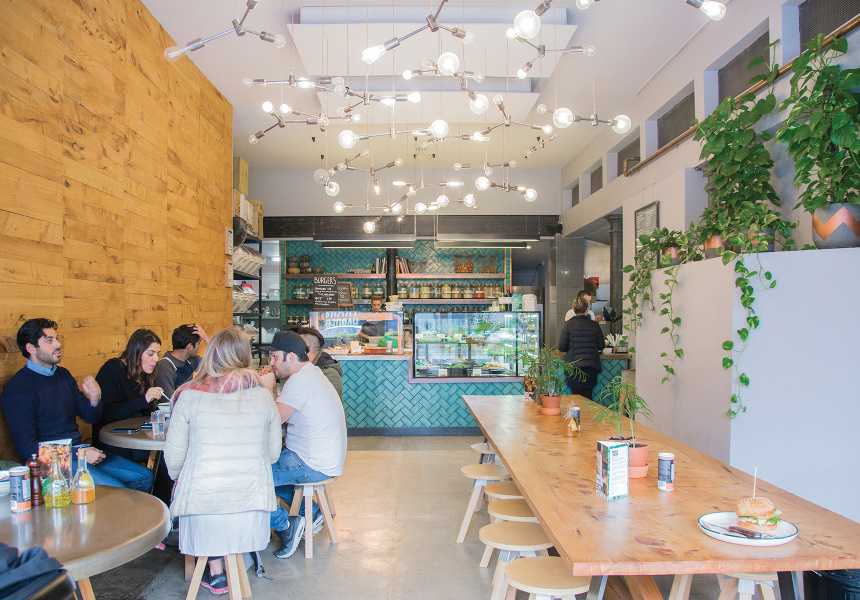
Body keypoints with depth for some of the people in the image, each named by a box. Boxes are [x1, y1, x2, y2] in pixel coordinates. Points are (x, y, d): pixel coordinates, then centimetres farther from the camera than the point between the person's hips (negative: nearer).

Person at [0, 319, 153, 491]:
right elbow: (27, 448, -15)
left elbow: (90, 417, 16)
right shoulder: (18, 388, -11)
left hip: (79, 450, 8)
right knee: (117, 490, -26)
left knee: (144, 477, -3)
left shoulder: (63, 375, 12)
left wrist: (95, 398, -8)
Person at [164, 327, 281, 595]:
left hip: (203, 497, -1)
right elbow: (273, 452, 6)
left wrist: (179, 479, 21)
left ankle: (216, 573, 33)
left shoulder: (190, 395, -8)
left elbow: (173, 455, -1)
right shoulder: (263, 394, -2)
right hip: (251, 496, 2)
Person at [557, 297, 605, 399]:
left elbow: (562, 348, -3)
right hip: (591, 367, 2)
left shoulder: (568, 325, -3)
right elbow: (601, 346, 9)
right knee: (588, 398, 10)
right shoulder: (594, 325, 3)